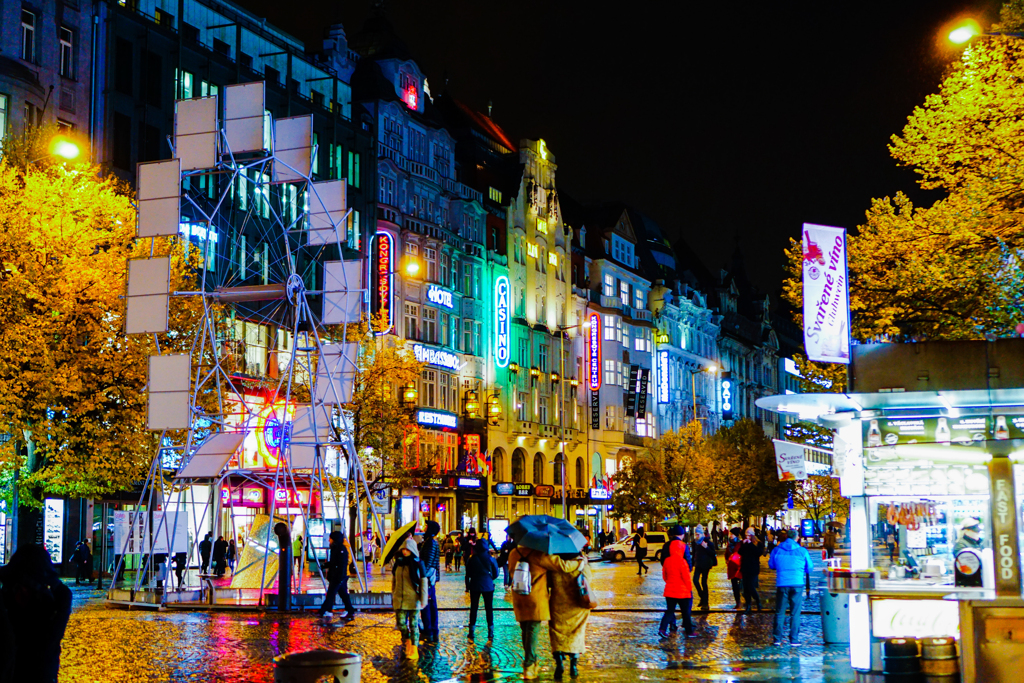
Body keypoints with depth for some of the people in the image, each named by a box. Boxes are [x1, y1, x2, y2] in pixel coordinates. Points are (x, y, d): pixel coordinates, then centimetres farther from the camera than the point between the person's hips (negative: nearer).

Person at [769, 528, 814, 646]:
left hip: (781, 584, 1)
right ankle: (794, 639, 0)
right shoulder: (802, 551, 0)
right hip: (797, 583, -1)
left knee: (779, 612, 8)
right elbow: (809, 568, 10)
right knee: (795, 613, 3)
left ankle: (777, 639, 8)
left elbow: (771, 565, 15)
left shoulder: (777, 550, 2)